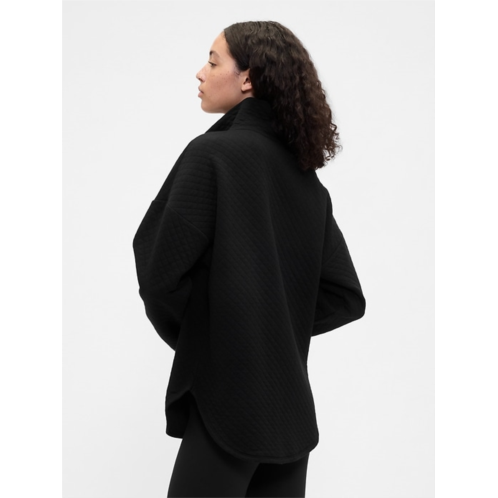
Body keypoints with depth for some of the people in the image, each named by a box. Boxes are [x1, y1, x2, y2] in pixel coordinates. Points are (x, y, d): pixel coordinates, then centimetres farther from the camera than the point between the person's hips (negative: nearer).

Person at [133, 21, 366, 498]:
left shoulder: (212, 153, -12)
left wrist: (188, 338, 2)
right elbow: (345, 296, 8)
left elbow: (160, 274, -15)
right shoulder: (305, 176, 7)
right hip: (292, 408, 7)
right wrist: (279, 328, 9)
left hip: (226, 402, -6)